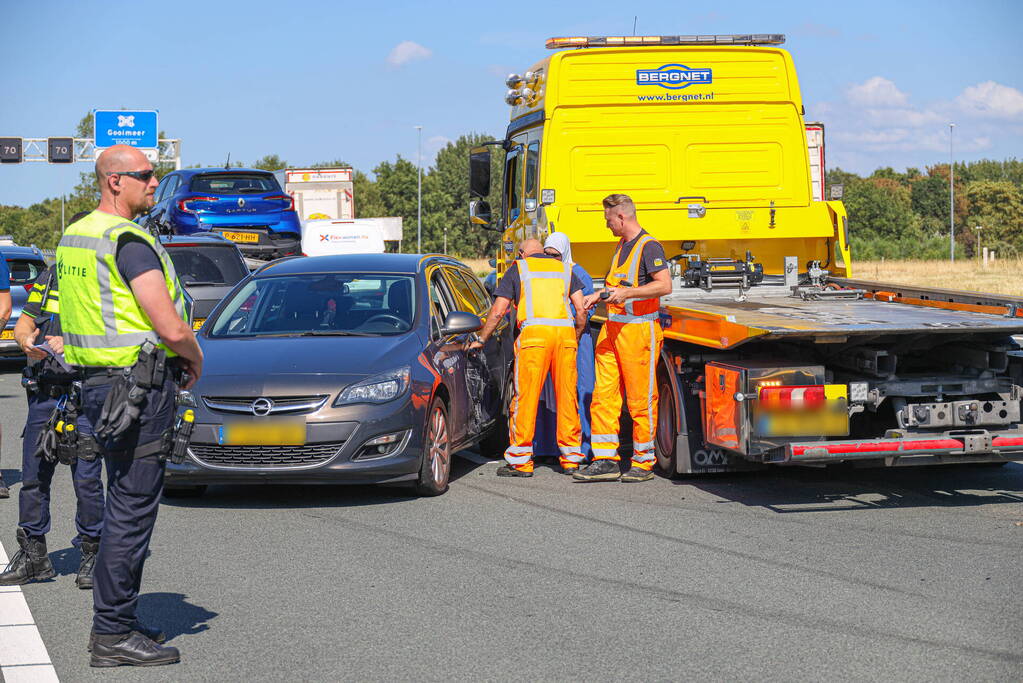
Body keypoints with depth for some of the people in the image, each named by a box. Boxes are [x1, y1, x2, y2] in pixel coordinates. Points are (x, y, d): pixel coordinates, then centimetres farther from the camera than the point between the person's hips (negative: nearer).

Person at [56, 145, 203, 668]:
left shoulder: (73, 236, 13)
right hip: (139, 387, -10)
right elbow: (171, 327, -21)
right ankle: (113, 634, -1)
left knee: (124, 507, 17)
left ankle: (114, 621, 23)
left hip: (97, 382, 10)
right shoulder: (129, 241, -17)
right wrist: (195, 359, 0)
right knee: (131, 511, -5)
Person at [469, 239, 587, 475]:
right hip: (566, 332, 3)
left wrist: (481, 340, 22)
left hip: (534, 333, -3)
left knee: (525, 397, -1)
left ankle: (520, 462, 0)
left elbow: (497, 311, 13)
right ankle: (570, 458, 12)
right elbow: (581, 310, 14)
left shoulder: (517, 269, 17)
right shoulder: (565, 269, 25)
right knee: (567, 396, 8)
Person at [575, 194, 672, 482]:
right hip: (611, 329, 9)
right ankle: (606, 461, 5)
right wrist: (599, 295, 26)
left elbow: (665, 285, -21)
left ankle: (644, 463, 6)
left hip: (639, 330, -9)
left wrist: (627, 293, -27)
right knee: (603, 395, 3)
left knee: (640, 400, -2)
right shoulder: (621, 246, 19)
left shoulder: (649, 246, -10)